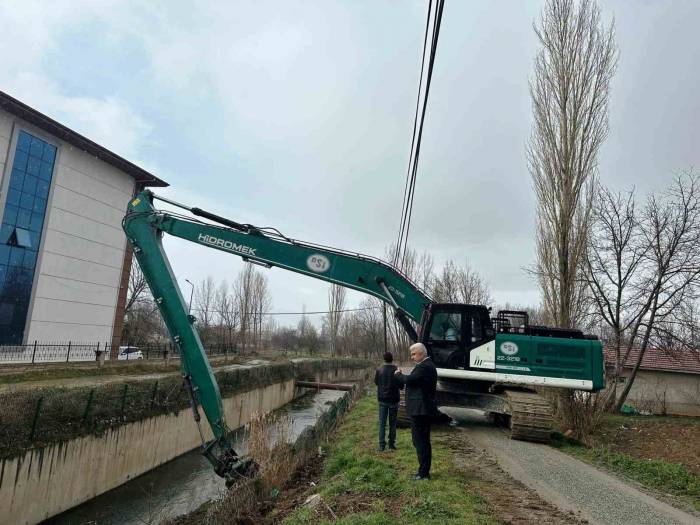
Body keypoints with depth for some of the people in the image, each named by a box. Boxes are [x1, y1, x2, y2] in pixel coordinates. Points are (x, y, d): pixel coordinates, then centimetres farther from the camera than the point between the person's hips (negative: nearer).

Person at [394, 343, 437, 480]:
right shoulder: (428, 365, 15)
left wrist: (398, 374, -7)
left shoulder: (423, 367, -19)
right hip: (424, 408, 11)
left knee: (420, 441, -4)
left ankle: (423, 473, 3)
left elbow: (409, 380, -25)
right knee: (424, 441, 17)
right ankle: (424, 470, 27)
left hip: (419, 409, -11)